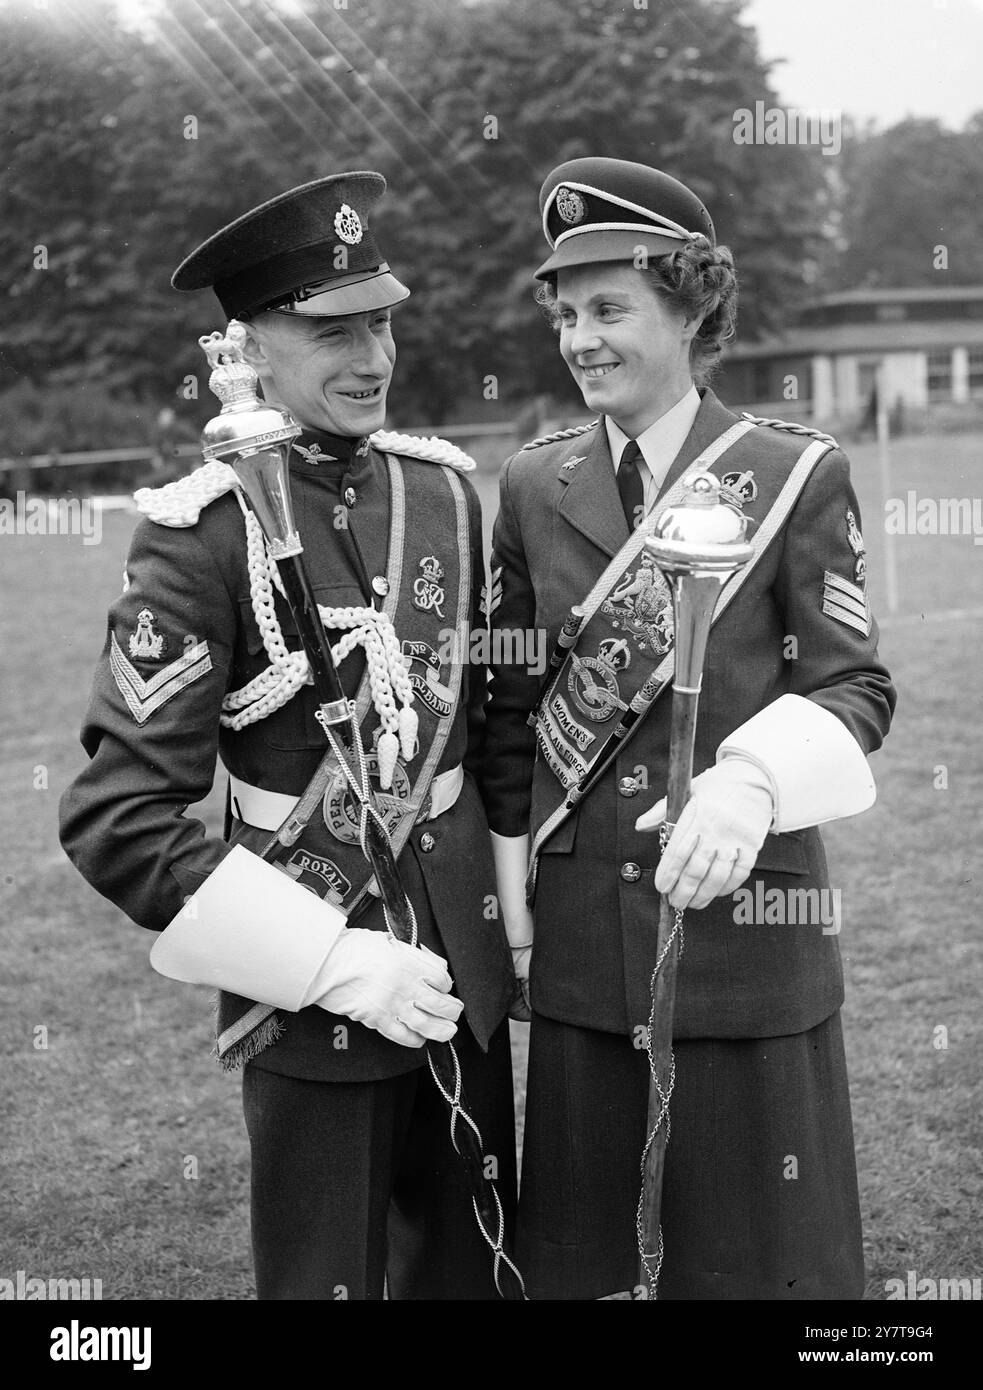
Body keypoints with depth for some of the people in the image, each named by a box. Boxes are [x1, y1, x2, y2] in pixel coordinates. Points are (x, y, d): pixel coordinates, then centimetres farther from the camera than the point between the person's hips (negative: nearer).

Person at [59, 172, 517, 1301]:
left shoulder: (445, 486, 1)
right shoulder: (201, 533, -16)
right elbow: (115, 818, -18)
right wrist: (338, 963, -19)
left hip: (467, 968, 5)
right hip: (308, 984, -5)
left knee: (469, 1263, 19)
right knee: (326, 1275, 10)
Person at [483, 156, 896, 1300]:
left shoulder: (796, 475, -4)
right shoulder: (533, 487, 5)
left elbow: (853, 688, -5)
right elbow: (511, 712, 9)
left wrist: (751, 781, -25)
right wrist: (514, 919, 6)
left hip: (747, 920, -2)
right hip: (580, 935, 3)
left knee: (761, 1245, 9)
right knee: (576, 1251, 14)